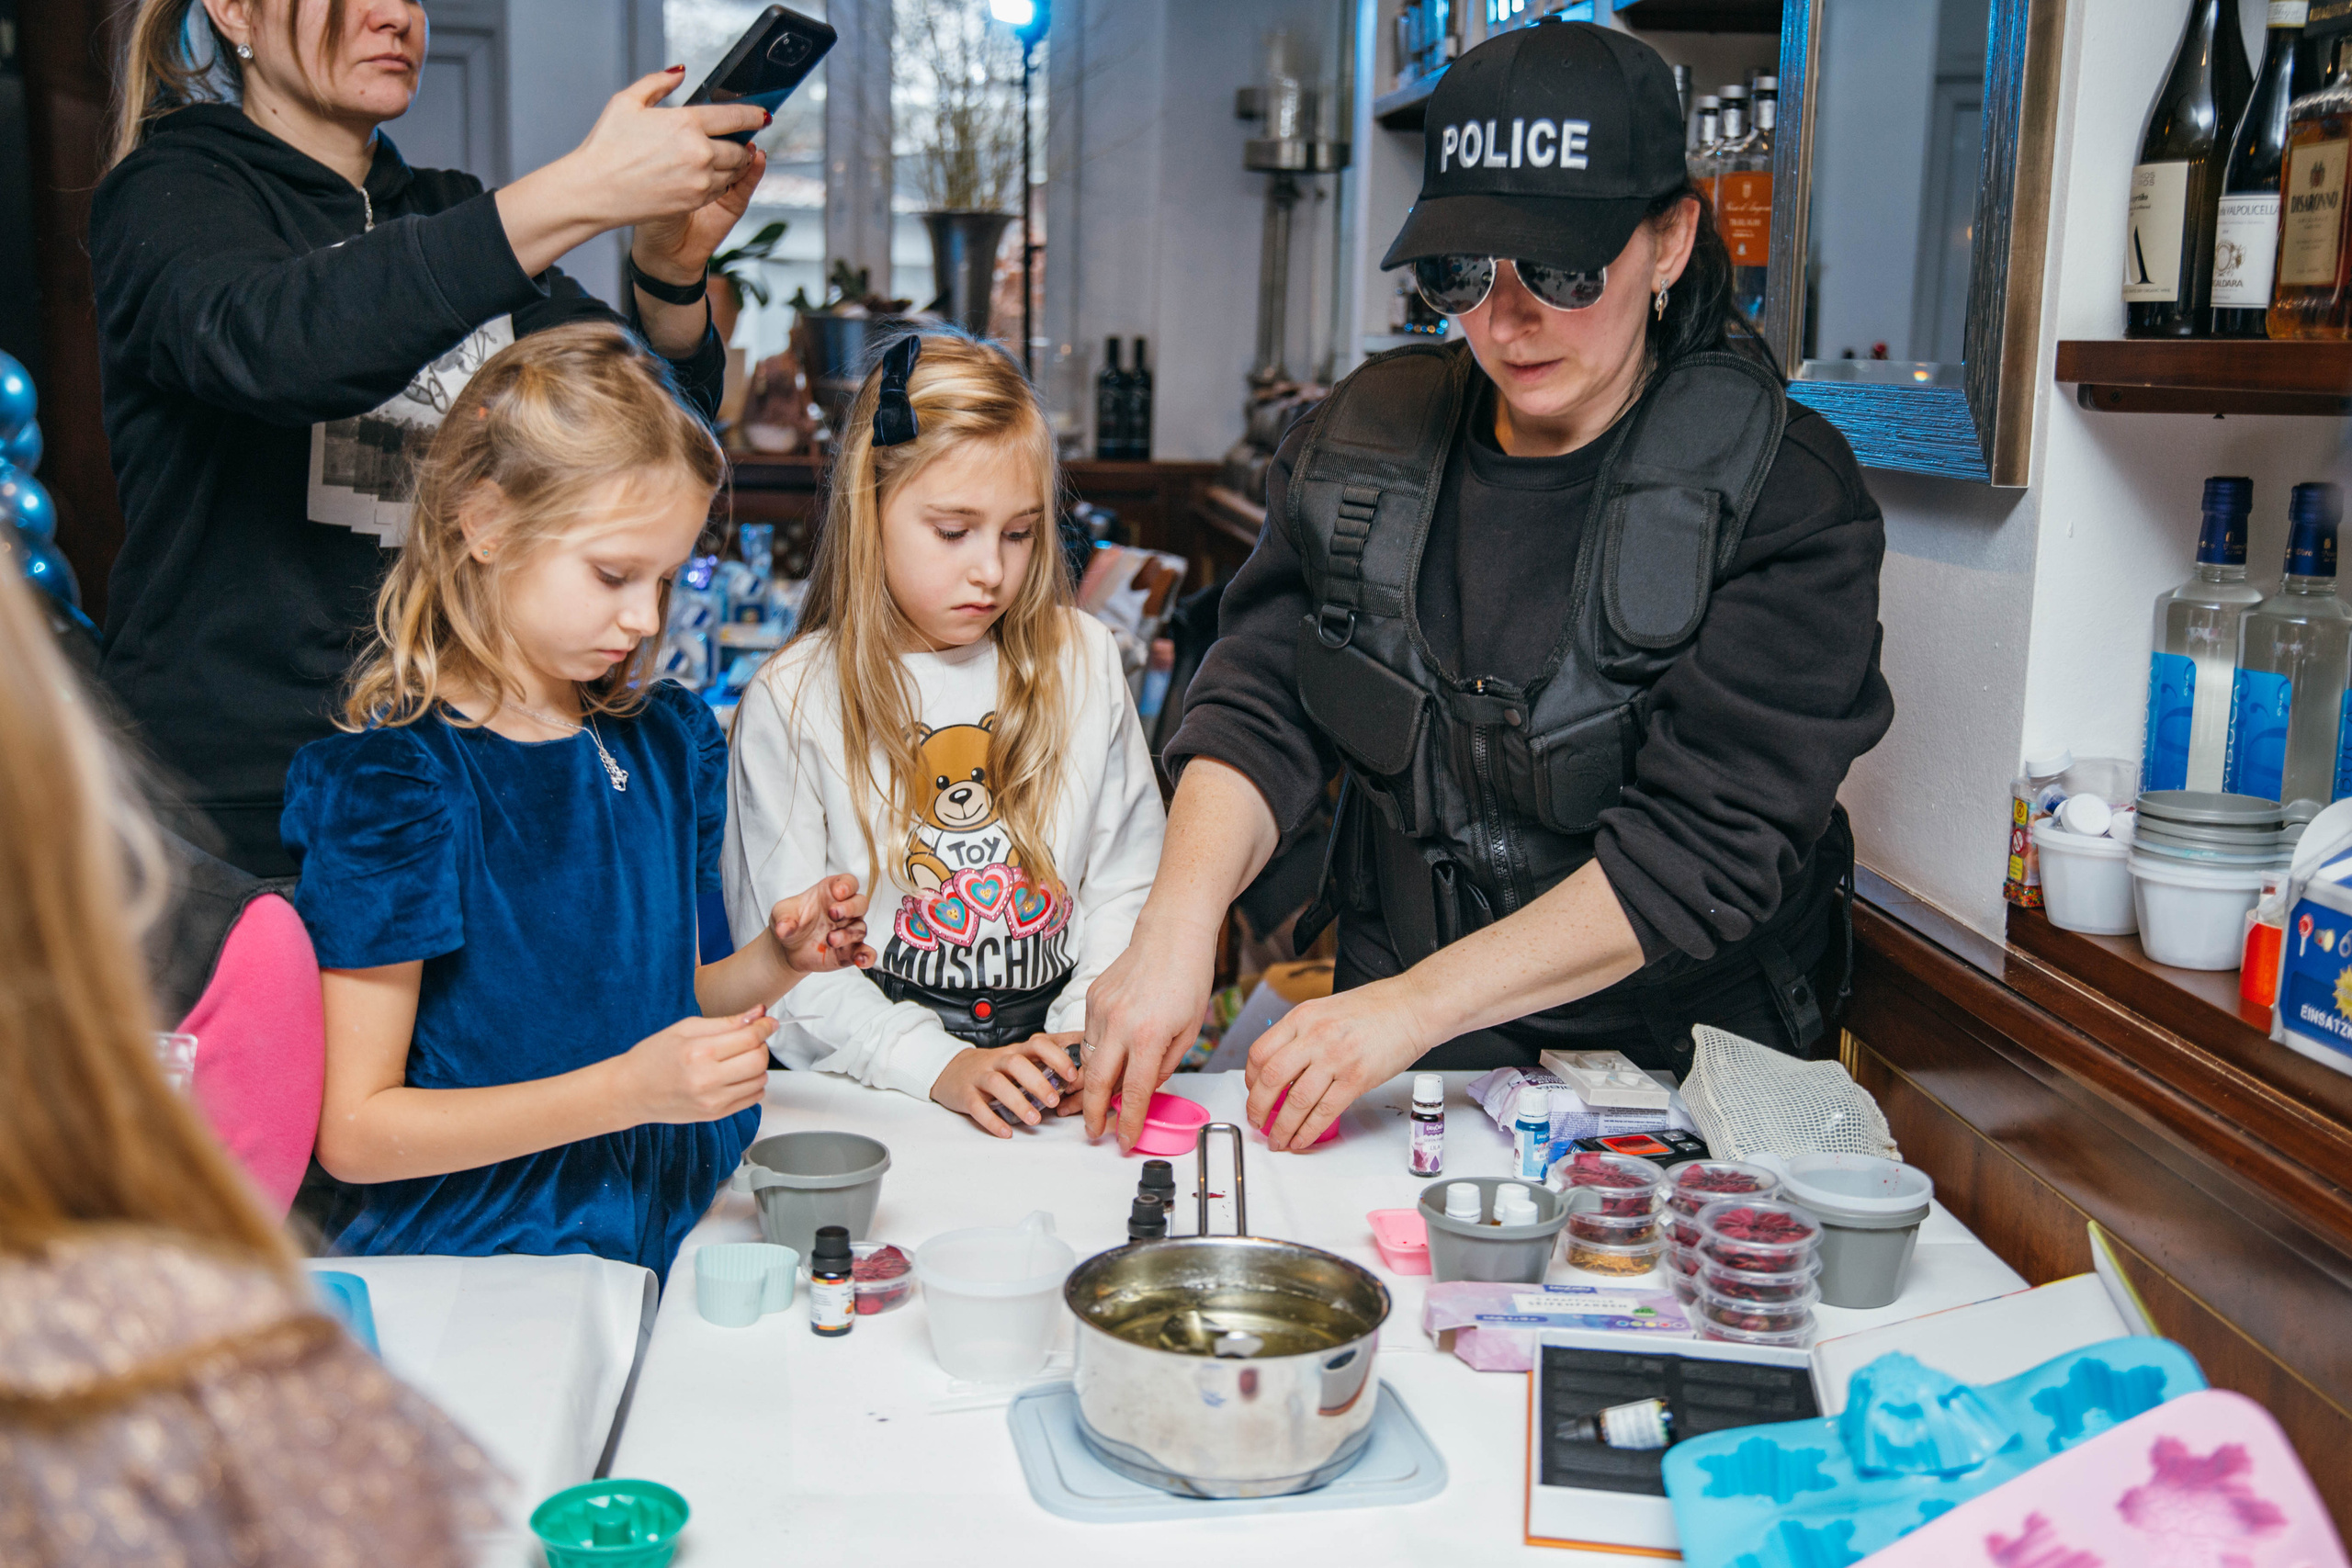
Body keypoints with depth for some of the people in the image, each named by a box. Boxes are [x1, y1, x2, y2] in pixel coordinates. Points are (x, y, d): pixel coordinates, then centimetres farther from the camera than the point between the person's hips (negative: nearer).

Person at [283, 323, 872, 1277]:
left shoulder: (667, 738, 10)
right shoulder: (393, 779, -11)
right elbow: (354, 1132, -13)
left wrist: (769, 965, 0)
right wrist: (629, 1090, -21)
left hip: (672, 1229, 7)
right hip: (470, 1257, -7)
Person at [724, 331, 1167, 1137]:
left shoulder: (1084, 662, 7)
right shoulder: (792, 703, -3)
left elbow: (1128, 886, 8)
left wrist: (1081, 1036, -8)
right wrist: (940, 1066, -18)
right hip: (872, 1089, -2)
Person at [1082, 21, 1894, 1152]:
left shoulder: (1788, 502, -9)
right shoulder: (1364, 436, 5)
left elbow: (1706, 846, -16)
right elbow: (1260, 711, 1)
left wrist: (1417, 1003, -24)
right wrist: (1179, 923, -19)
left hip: (1677, 1067, -2)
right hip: (1394, 1060, 3)